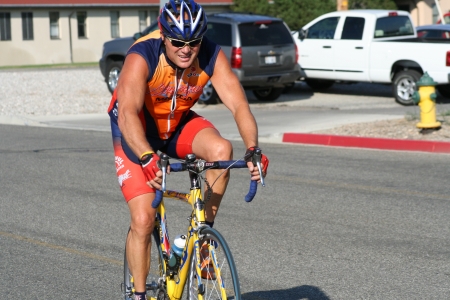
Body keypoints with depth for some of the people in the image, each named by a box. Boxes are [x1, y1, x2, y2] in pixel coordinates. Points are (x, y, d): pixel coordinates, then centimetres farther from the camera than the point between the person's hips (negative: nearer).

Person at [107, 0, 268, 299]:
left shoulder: (212, 56, -23)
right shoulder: (142, 57, -33)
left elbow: (239, 105, -30)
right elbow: (127, 114, -45)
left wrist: (253, 149, -47)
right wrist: (148, 158, -61)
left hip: (178, 123, 3)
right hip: (139, 131, -3)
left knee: (221, 149, -29)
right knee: (143, 219, -13)